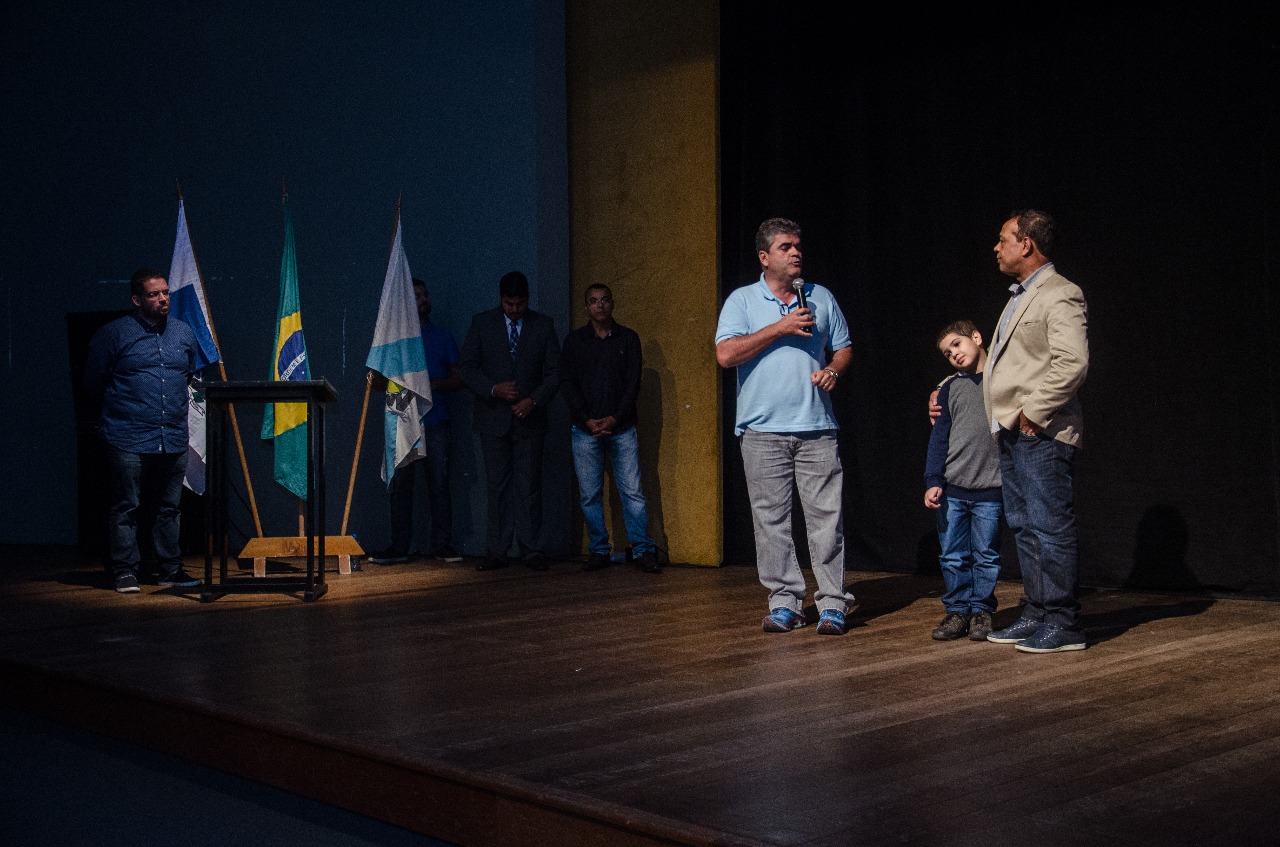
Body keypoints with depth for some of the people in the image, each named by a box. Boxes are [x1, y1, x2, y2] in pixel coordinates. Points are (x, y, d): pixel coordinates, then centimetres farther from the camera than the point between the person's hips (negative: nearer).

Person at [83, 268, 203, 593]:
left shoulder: (184, 333, 10)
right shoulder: (113, 334, -4)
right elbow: (93, 383, 4)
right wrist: (113, 417, 13)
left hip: (174, 440, 4)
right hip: (128, 441, -4)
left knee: (169, 508, 10)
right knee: (125, 508, 1)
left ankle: (171, 569, 18)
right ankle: (125, 572, 8)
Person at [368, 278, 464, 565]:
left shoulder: (443, 337, 13)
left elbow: (459, 378, 10)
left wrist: (436, 383, -9)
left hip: (436, 422, 0)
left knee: (439, 485, -2)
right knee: (399, 486, -2)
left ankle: (442, 545, 3)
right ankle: (399, 547, 3)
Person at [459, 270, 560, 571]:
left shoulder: (543, 325, 5)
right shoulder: (482, 323, 4)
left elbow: (554, 371, 3)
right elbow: (467, 366, 2)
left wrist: (534, 400, -11)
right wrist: (494, 389, -13)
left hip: (529, 417, 0)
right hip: (493, 418, 0)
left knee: (529, 487, -1)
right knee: (497, 487, 3)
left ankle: (531, 550, 4)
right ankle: (498, 551, 7)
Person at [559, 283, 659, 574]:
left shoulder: (628, 338, 8)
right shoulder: (574, 340, 8)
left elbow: (633, 383, 3)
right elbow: (567, 383, 4)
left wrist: (615, 418, -9)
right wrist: (587, 419, -7)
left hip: (621, 427, -1)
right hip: (585, 429, 1)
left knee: (632, 491, -4)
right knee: (589, 495, 2)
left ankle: (643, 551, 0)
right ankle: (598, 551, 10)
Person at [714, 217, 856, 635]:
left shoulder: (821, 297, 14)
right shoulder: (742, 300, 5)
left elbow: (843, 348, 19)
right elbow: (726, 354, -9)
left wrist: (834, 369, -4)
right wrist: (780, 328, -11)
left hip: (817, 428, 2)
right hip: (763, 429, -1)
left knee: (826, 516, -2)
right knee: (771, 519, 1)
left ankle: (832, 603, 3)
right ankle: (784, 601, 9)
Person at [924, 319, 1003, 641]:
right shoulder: (949, 388, 9)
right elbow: (939, 437, 8)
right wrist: (933, 481, 0)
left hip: (990, 489, -2)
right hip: (951, 489, 2)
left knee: (986, 556, 4)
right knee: (953, 556, 5)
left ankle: (981, 610, 16)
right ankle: (957, 609, 16)